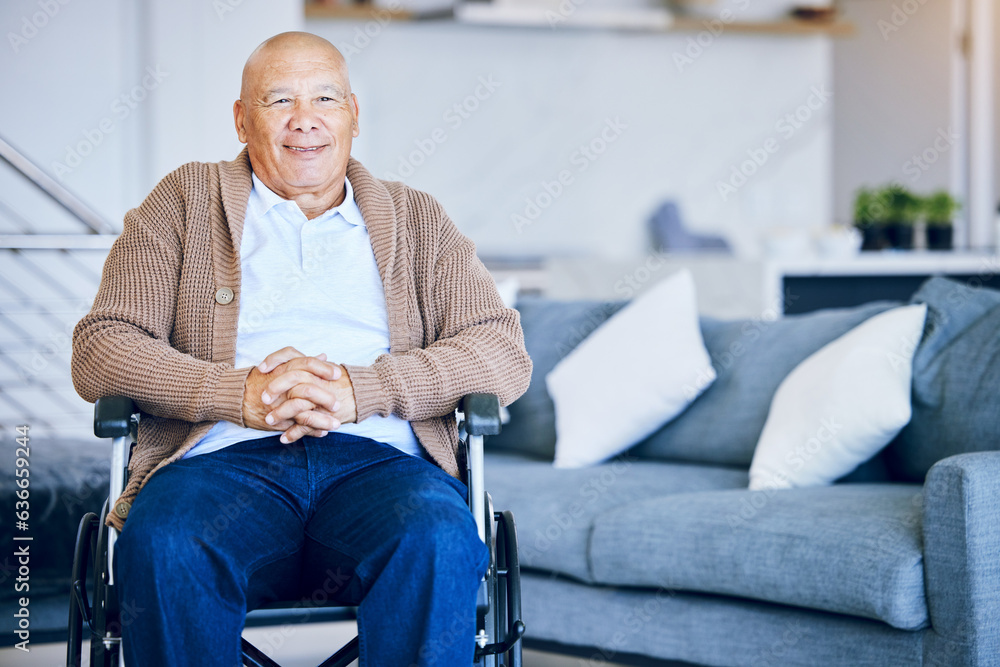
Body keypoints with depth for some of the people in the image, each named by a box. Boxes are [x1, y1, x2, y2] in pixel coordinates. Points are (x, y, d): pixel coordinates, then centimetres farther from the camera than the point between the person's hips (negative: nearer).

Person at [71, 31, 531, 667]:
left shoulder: (416, 219, 23)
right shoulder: (185, 203, 20)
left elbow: (504, 351, 9)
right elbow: (101, 350, 8)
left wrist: (359, 389, -9)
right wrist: (240, 393, -11)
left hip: (378, 462, 1)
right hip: (224, 457, 0)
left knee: (439, 543, -35)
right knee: (163, 547, -35)